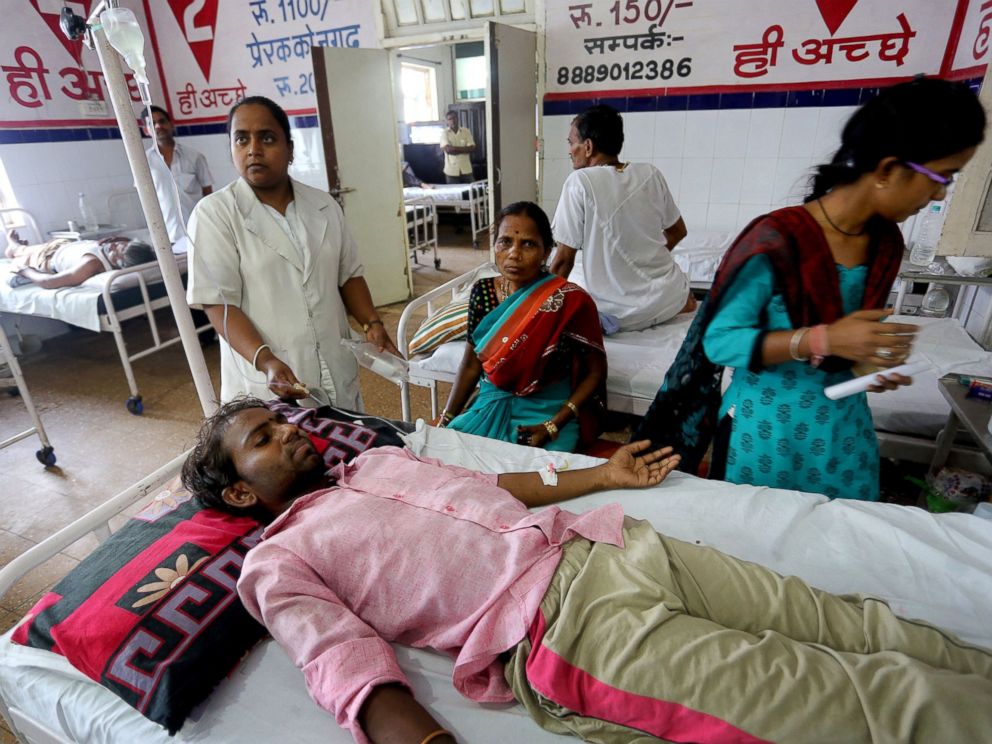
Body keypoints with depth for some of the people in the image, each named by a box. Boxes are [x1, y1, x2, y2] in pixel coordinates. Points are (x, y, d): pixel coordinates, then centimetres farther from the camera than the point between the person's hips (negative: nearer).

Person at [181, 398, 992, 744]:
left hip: (605, 543, 7)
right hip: (557, 625, -7)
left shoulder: (376, 459, 23)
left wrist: (603, 475, 28)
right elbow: (355, 675, -8)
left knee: (861, 627, 4)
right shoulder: (279, 562, 5)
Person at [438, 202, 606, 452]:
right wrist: (446, 419, -2)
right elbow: (471, 364, 6)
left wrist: (552, 426, -16)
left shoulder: (571, 301, -17)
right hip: (490, 406, 4)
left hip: (548, 412, -4)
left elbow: (596, 373, -7)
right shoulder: (482, 292, -3)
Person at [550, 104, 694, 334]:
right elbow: (677, 232, 13)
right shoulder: (651, 174, -1)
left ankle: (601, 318, 1)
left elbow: (564, 259, -14)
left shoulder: (580, 182, -15)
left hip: (613, 310, -5)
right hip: (662, 298, 6)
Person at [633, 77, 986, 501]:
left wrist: (870, 358, -6)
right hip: (765, 431, -6)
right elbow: (719, 340, -21)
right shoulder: (775, 240, -22)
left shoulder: (886, 242, 1)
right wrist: (824, 340, -28)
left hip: (846, 431, 6)